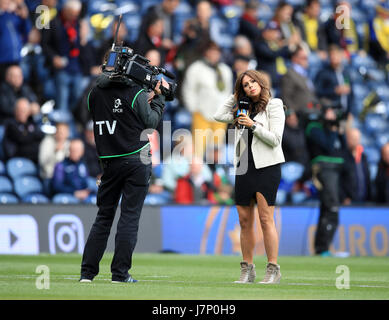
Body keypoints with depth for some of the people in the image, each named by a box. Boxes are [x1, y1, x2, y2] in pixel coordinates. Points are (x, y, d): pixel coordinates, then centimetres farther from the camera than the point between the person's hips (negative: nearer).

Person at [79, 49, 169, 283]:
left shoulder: (95, 94, 4)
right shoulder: (135, 93, -10)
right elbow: (151, 122, -2)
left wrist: (149, 97, 19)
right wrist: (158, 97, 9)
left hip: (110, 164, 4)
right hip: (136, 162, -4)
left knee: (103, 217, 11)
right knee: (130, 217, -1)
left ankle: (87, 272, 6)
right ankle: (120, 273, -3)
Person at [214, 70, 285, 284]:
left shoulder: (273, 106, 0)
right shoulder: (244, 109, 18)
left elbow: (275, 139, -6)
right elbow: (219, 116, 14)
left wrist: (253, 126, -15)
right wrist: (235, 97, 13)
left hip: (266, 166, -6)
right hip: (244, 166, 6)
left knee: (265, 219, -11)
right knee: (244, 220, 4)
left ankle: (273, 269, -10)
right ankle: (247, 270, 8)